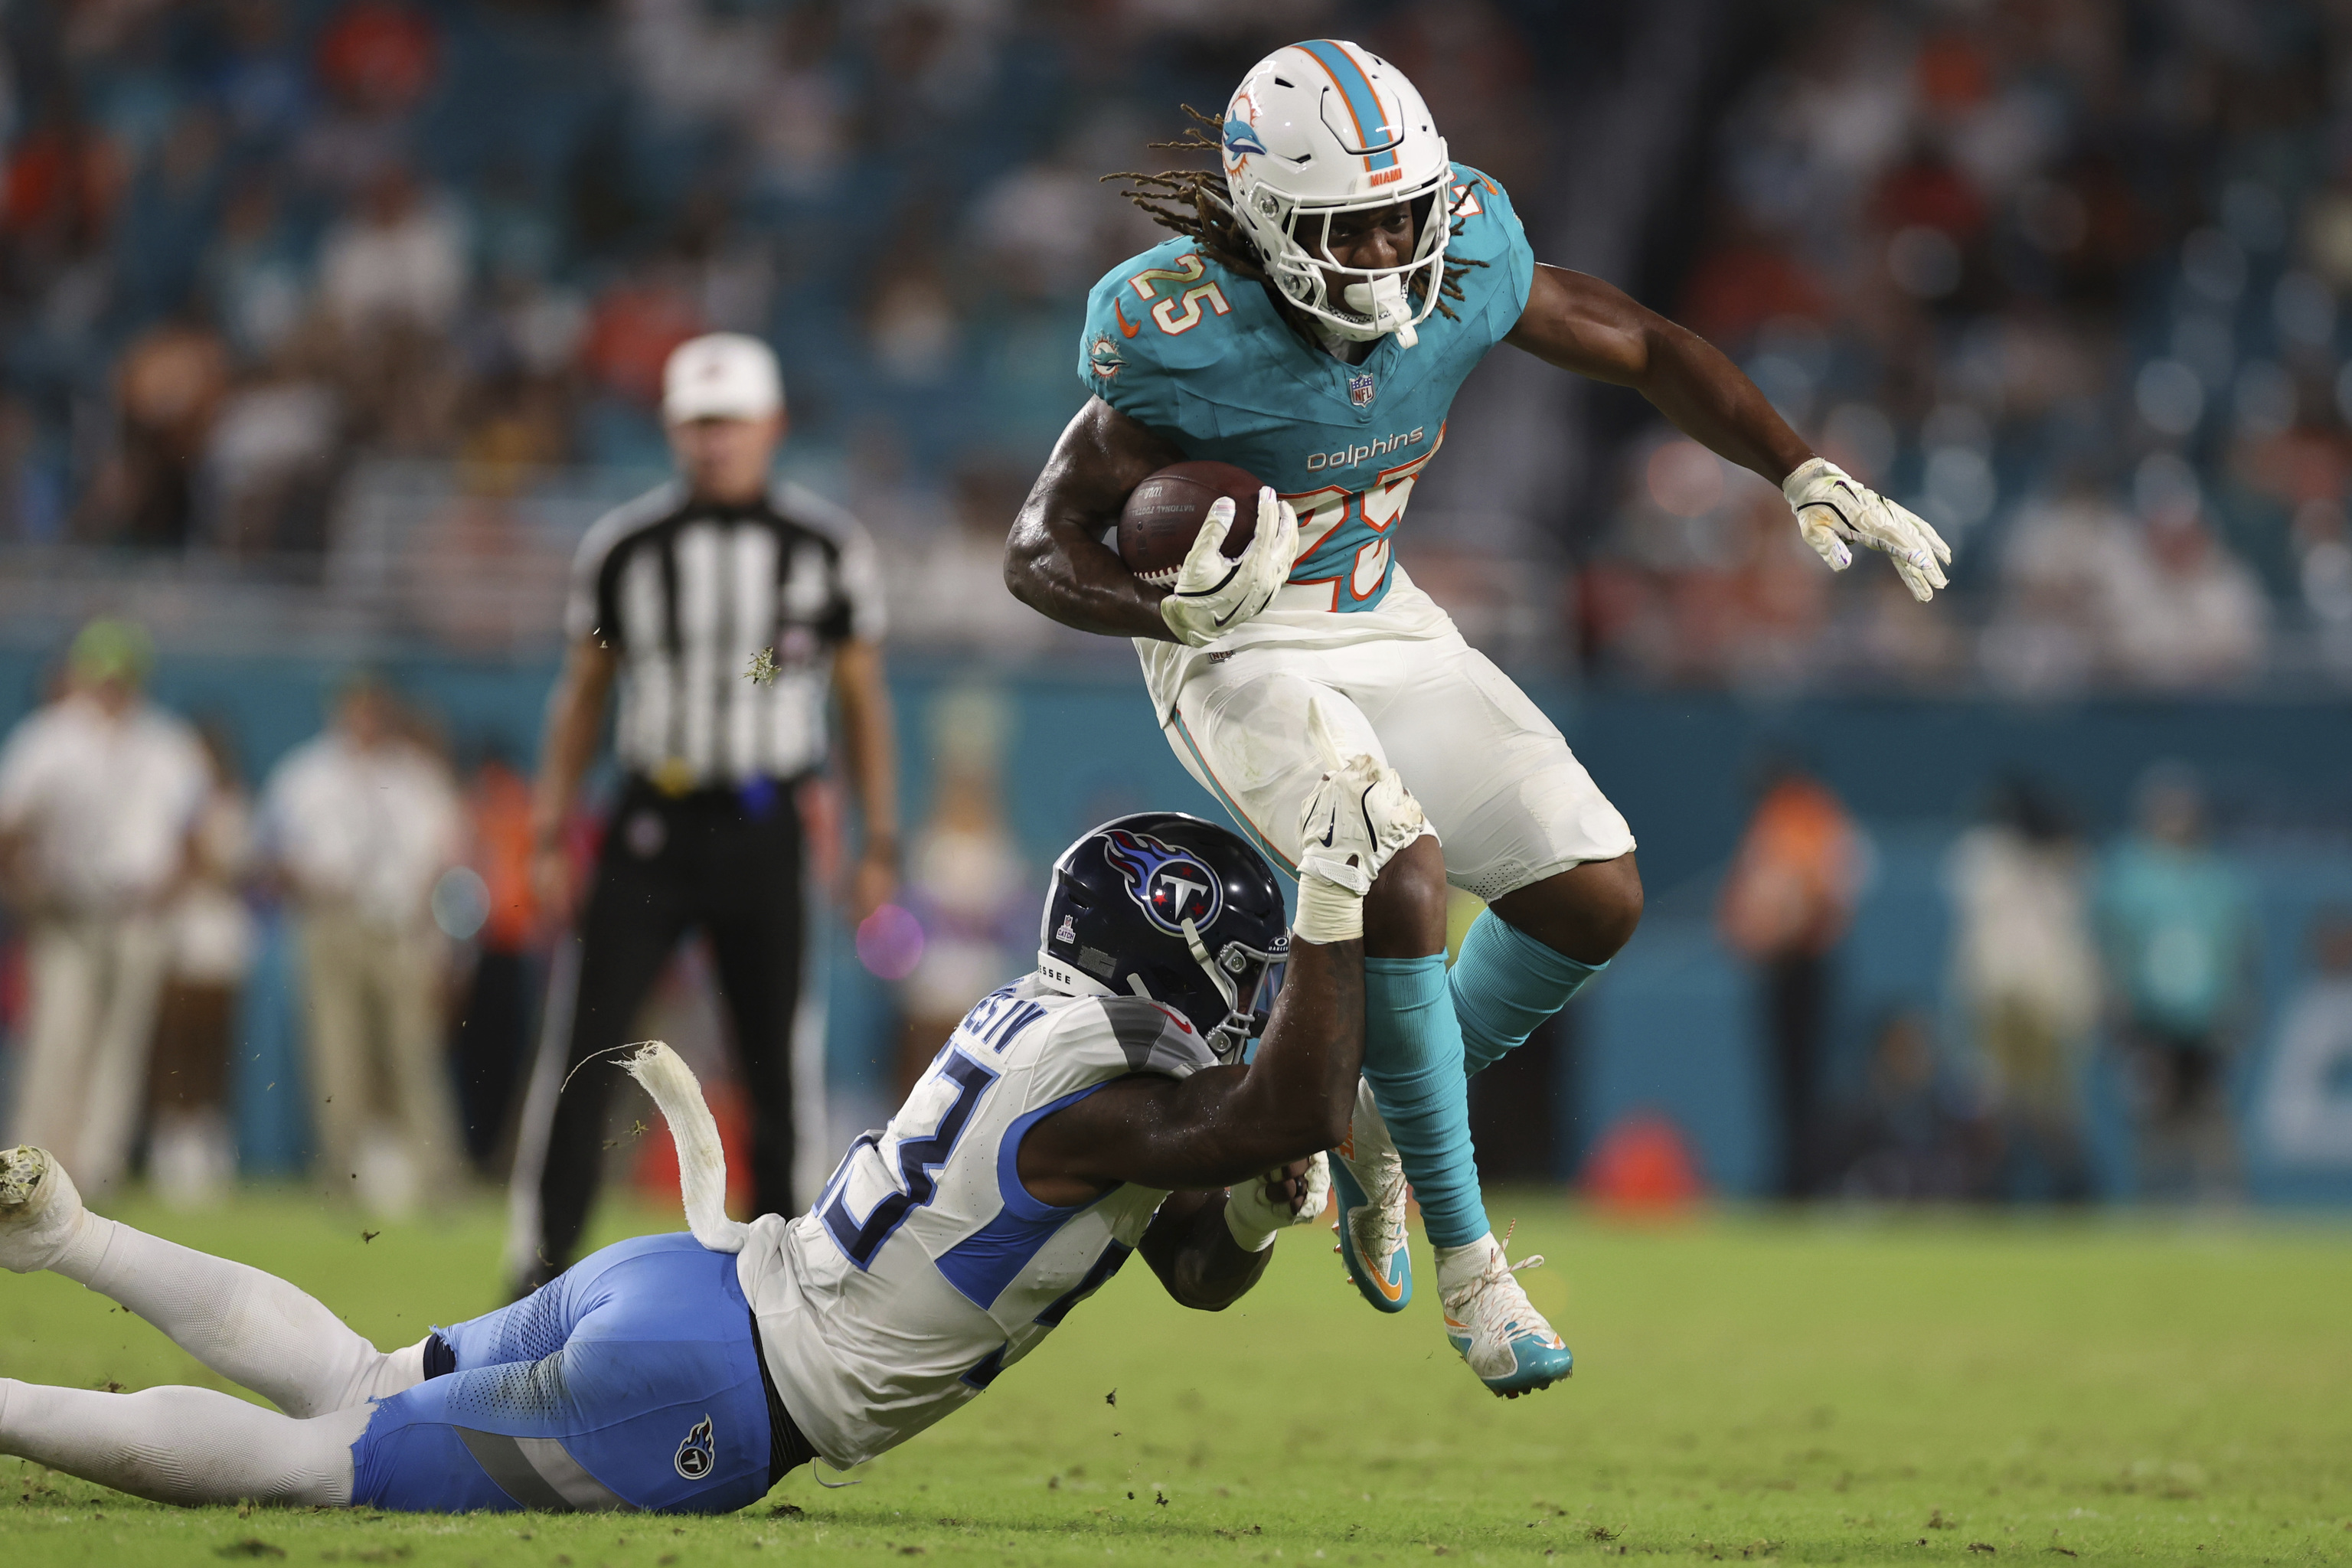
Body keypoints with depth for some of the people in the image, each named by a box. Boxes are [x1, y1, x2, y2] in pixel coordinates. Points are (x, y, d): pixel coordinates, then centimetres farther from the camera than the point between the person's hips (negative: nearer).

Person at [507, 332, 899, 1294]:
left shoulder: (826, 547, 2)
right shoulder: (624, 546, 3)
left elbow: (863, 699, 8)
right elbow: (583, 692, 11)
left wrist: (880, 846, 5)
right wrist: (551, 833, 6)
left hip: (764, 834, 0)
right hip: (653, 823, 0)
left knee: (781, 1065, 1)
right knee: (583, 1043, -8)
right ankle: (541, 1266, -3)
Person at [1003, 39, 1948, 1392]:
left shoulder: (1463, 263, -14)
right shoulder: (1189, 343, -27)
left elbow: (1645, 350, 1)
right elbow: (1043, 551, -20)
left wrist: (1811, 479, -8)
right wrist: (1168, 609, -41)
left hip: (1388, 633, 6)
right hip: (1245, 657, -6)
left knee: (1596, 898, -3)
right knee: (1403, 888, -29)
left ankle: (1376, 1123, 20)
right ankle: (1465, 1254, -12)